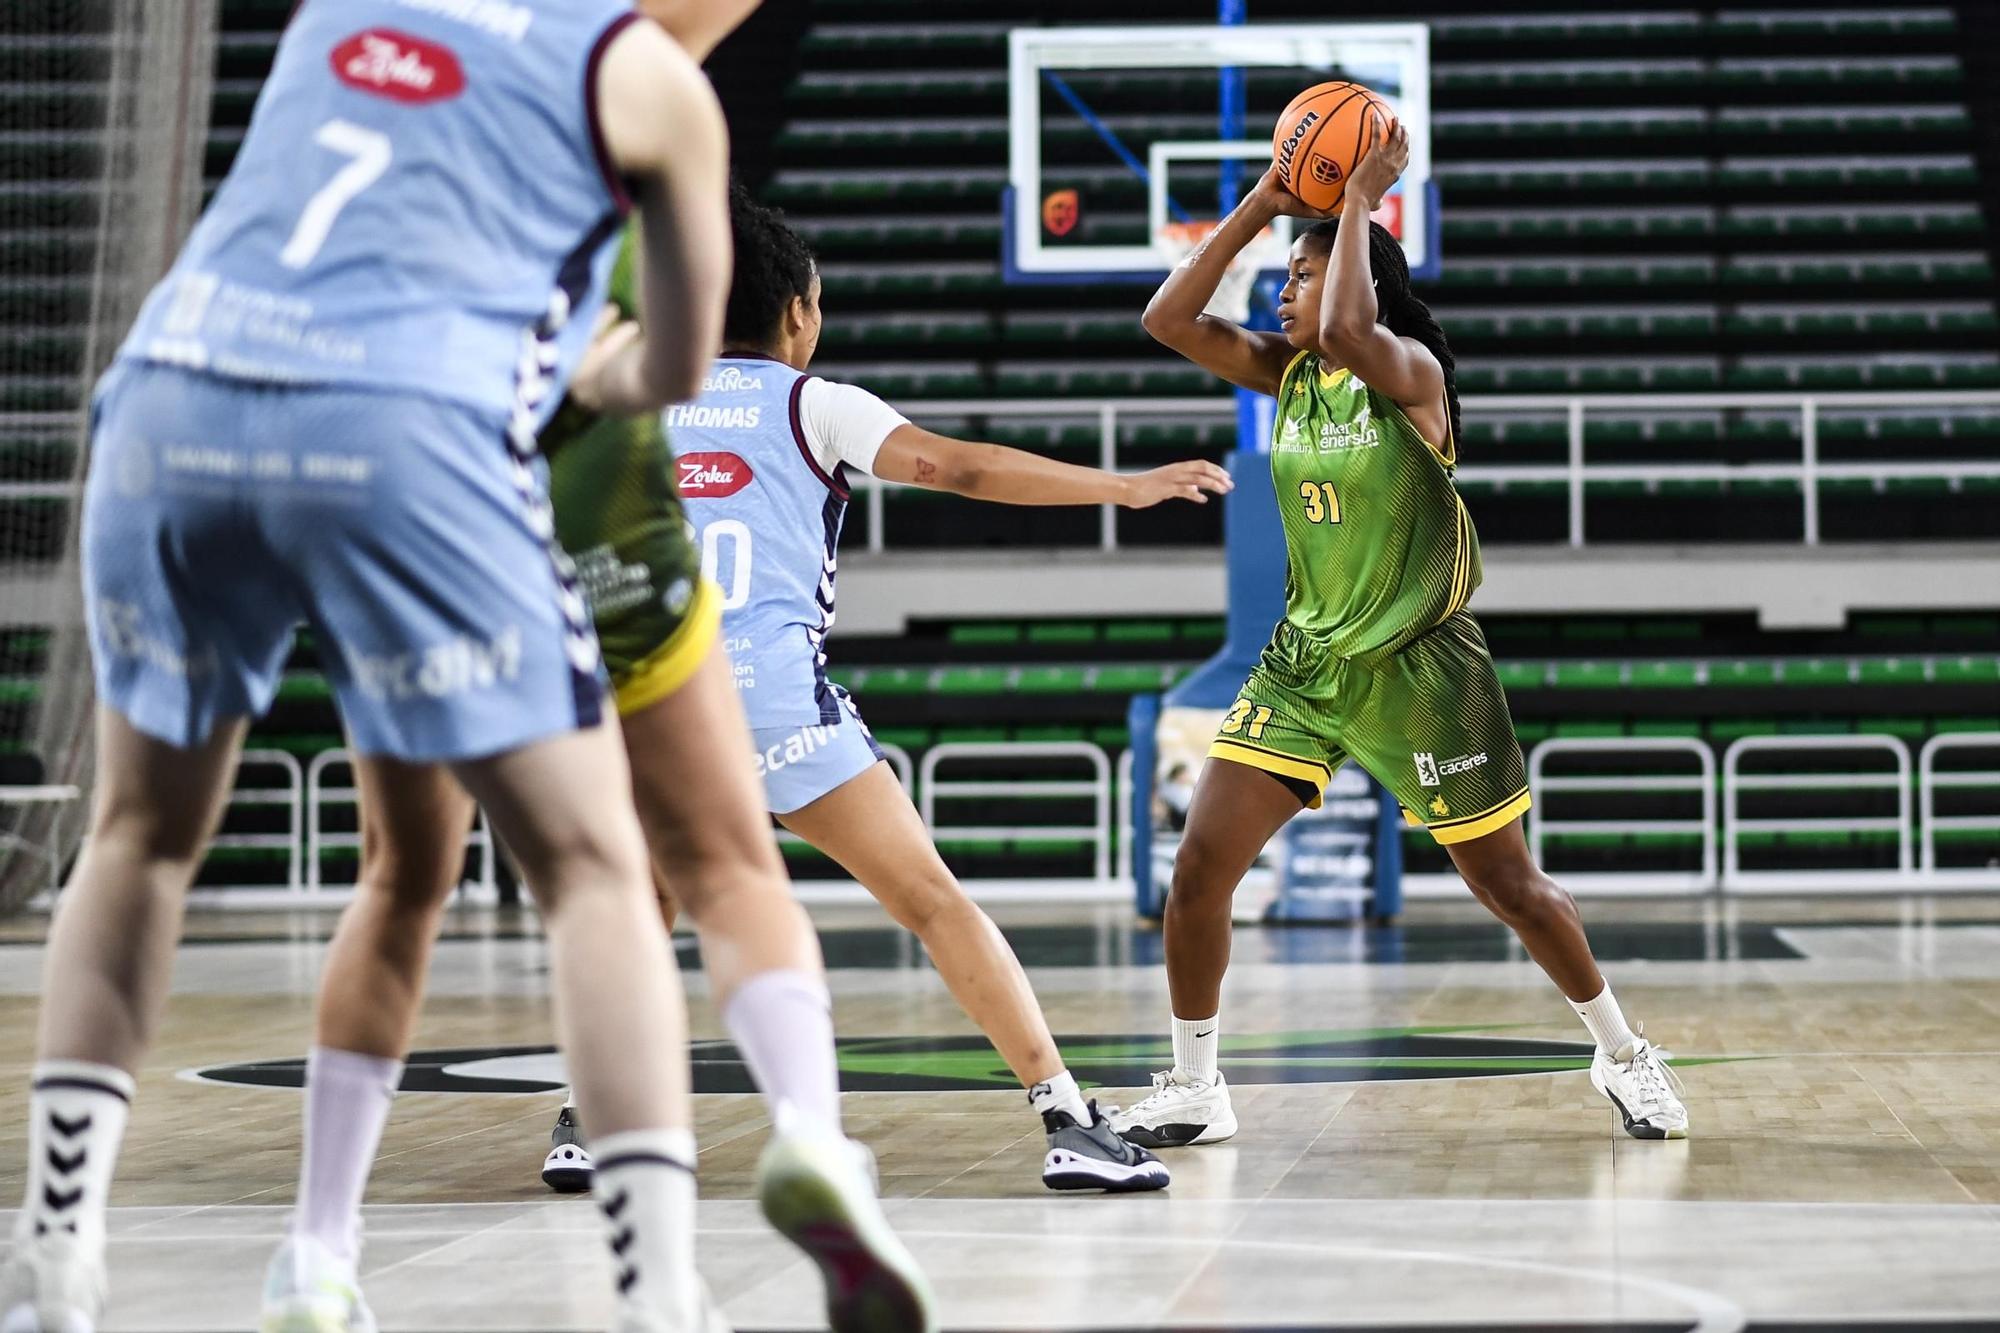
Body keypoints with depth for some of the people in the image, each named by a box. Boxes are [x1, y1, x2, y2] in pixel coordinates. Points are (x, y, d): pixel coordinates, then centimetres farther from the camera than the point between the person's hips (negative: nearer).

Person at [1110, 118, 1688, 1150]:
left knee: (1507, 886, 5)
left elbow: (1348, 331, -38)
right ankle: (1192, 1092, 8)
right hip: (1305, 661, 6)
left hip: (1418, 668, -5)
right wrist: (1258, 207, -9)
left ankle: (1623, 1058, 26)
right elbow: (1168, 320, -5)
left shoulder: (1410, 370, -15)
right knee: (1198, 871, -5)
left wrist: (1362, 200, -27)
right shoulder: (1286, 372, 3)